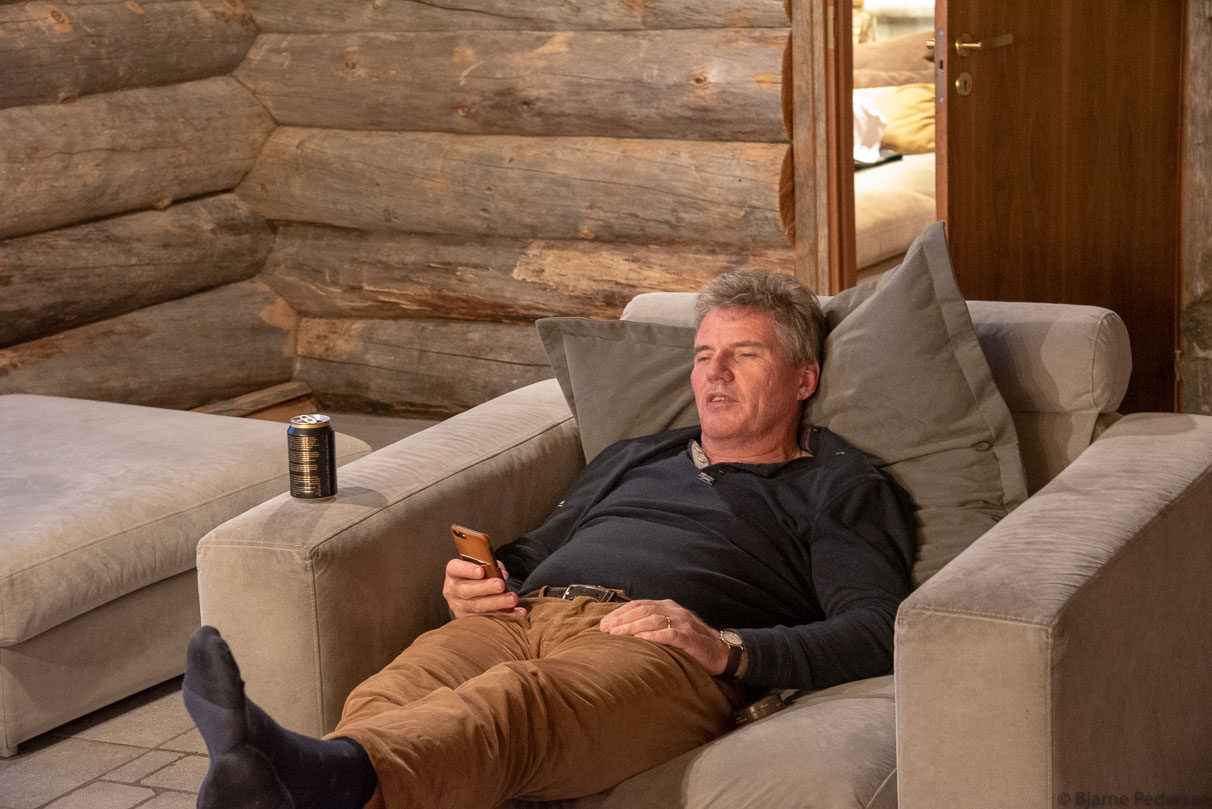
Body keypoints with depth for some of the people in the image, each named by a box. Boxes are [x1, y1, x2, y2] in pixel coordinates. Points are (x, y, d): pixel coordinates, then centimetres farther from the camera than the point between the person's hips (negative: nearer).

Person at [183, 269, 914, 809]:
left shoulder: (837, 487, 20)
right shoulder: (634, 458, 40)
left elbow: (876, 634, 4)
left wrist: (727, 647, -13)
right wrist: (477, 584, 12)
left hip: (655, 651, -5)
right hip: (524, 616, 6)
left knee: (513, 703, -42)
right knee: (390, 698, -33)